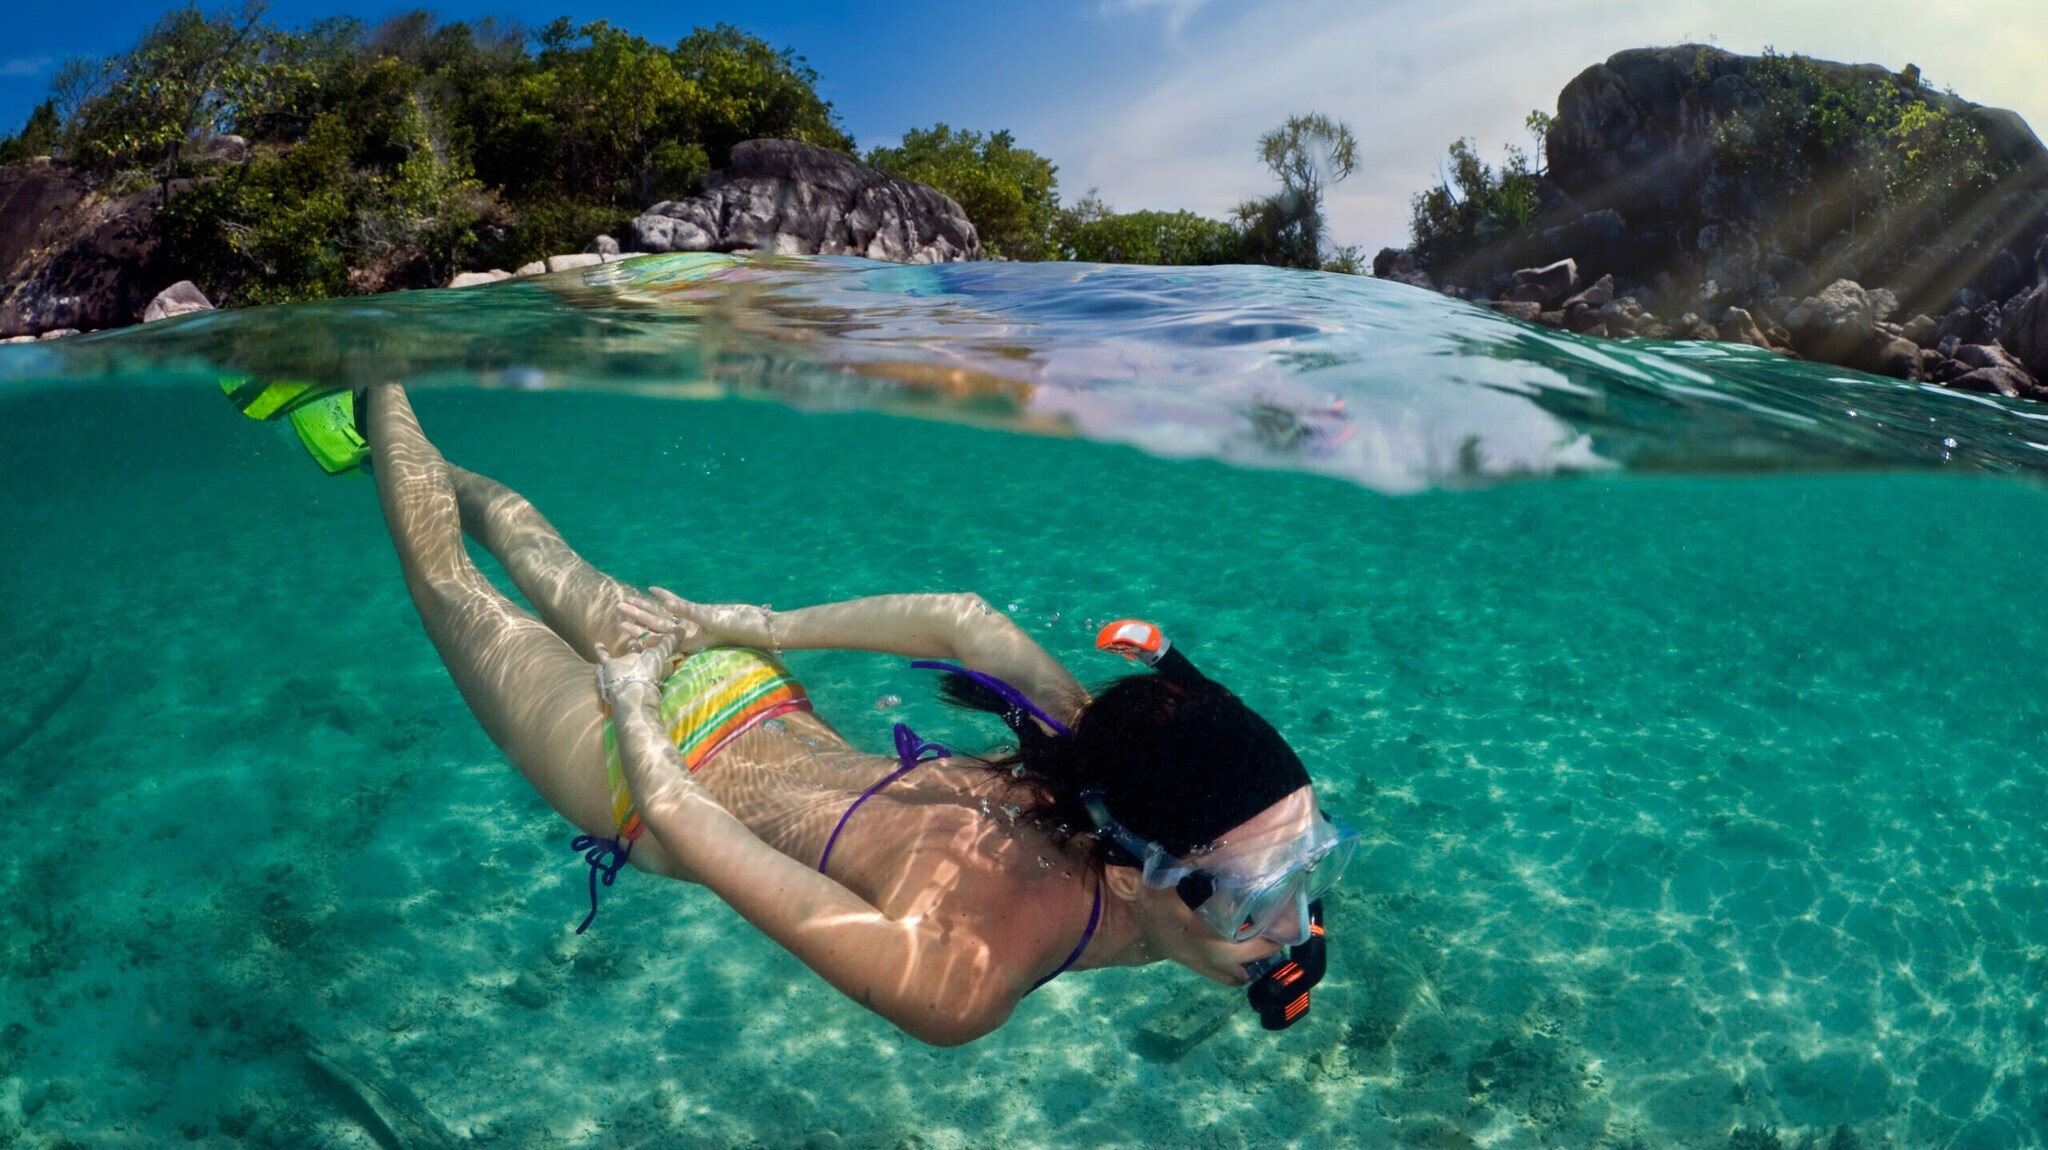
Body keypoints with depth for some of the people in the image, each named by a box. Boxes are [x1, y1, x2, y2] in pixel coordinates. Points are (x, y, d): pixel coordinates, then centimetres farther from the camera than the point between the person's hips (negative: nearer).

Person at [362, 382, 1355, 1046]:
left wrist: (767, 627, -5)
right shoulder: (957, 984, -44)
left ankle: (448, 476, 59)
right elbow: (683, 825, -36)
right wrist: (634, 707, -17)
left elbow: (963, 618, -15)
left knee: (562, 579, 33)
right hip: (644, 761, -4)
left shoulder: (1099, 763, -27)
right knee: (450, 587, 25)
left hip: (766, 709, 4)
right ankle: (380, 398, 46)